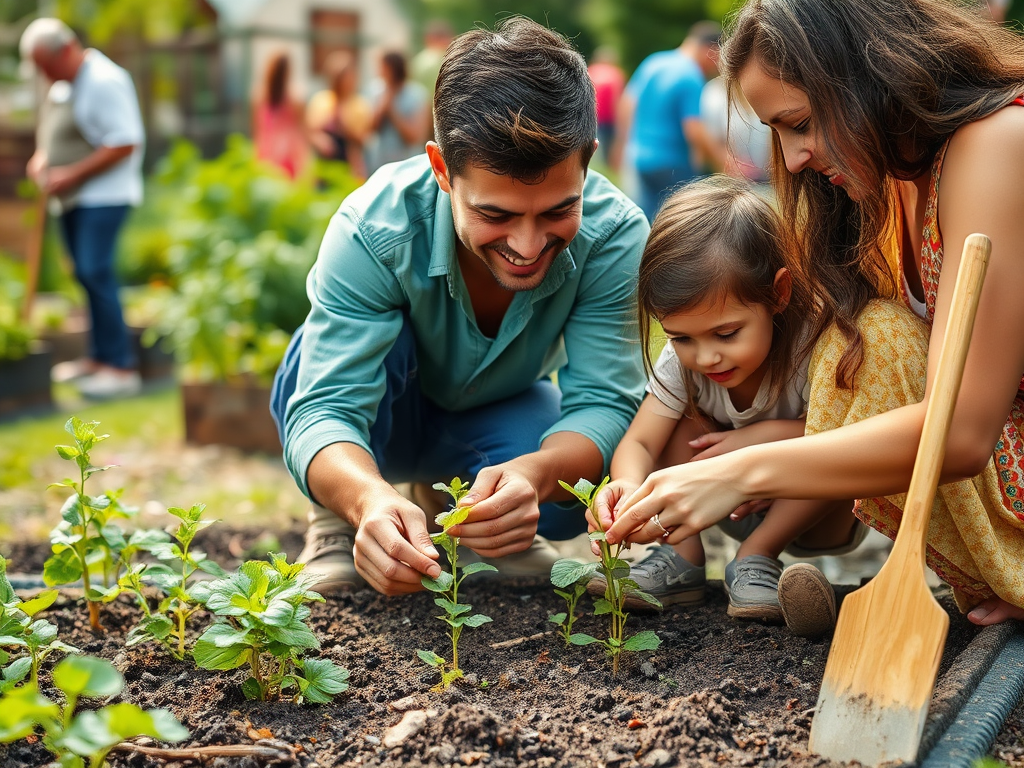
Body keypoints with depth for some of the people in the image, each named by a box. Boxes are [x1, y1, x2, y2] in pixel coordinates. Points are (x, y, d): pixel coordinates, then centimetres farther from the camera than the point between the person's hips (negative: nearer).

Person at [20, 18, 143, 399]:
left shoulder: (104, 81, -16)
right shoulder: (63, 84, 13)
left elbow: (126, 142, -21)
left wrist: (72, 174, -20)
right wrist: (42, 158, 8)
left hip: (102, 194, -9)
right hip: (71, 197, 9)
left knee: (96, 272, -15)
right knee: (87, 275, 10)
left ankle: (122, 367, -12)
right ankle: (100, 357, 18)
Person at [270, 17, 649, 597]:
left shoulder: (616, 233, -30)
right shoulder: (374, 228, -36)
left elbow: (604, 400, -31)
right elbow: (325, 409, -39)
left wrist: (533, 473, -56)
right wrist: (370, 499, -63)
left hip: (498, 422, 2)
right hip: (376, 419, -2)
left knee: (569, 495, -29)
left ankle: (450, 501, 6)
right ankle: (337, 525, -9)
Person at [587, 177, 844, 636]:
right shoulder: (682, 361, -20)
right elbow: (639, 442, -26)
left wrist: (764, 436, -31)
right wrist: (629, 487, -49)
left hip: (824, 514, -3)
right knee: (682, 420, -16)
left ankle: (755, 560, -18)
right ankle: (681, 558, -14)